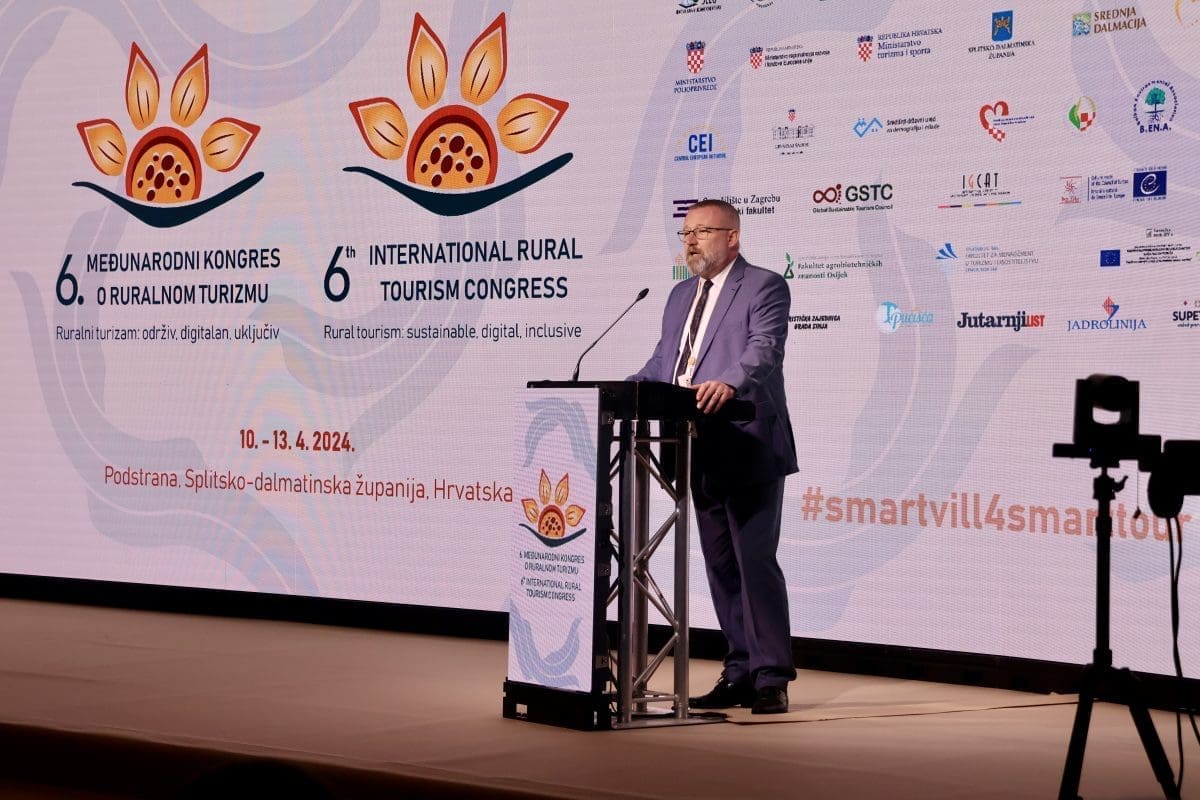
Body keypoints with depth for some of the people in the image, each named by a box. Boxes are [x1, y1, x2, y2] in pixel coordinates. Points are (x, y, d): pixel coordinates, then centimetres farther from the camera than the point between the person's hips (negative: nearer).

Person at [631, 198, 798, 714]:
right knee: (721, 566, 11)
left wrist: (728, 383, -39)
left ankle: (771, 678, -4)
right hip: (701, 455, 8)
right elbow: (661, 362, 19)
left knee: (756, 561, -9)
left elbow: (764, 349, -21)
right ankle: (740, 673, 18)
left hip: (749, 452, -8)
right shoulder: (682, 296, 20)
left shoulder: (764, 287, -4)